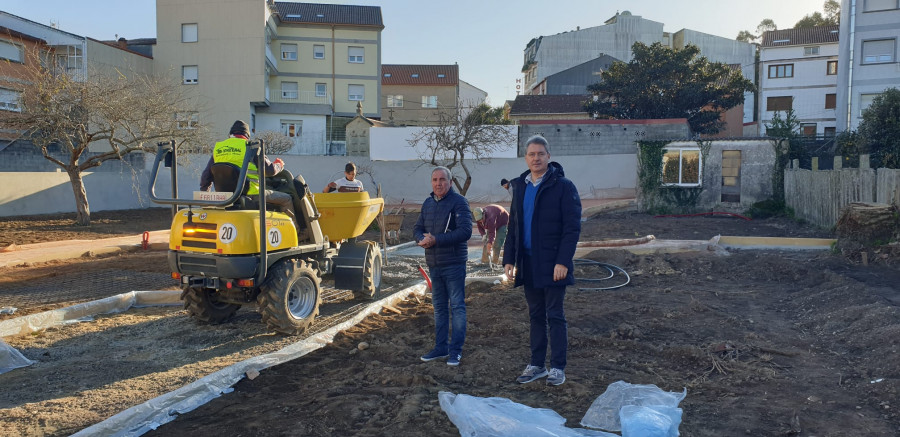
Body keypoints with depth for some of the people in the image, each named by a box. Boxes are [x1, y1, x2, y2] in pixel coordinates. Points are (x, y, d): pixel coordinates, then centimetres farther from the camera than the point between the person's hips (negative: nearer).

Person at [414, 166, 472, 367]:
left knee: (457, 306, 0)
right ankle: (441, 347, 25)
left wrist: (436, 240, -22)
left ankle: (456, 350, 7)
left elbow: (465, 231, -20)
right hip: (434, 265, 7)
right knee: (439, 307, 14)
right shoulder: (428, 203, 12)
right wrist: (422, 239, -10)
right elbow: (417, 228, 15)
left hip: (454, 264, -7)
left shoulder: (459, 202, -10)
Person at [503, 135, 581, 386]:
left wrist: (563, 261, -19)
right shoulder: (520, 187, 12)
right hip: (528, 264, 6)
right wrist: (509, 259, 8)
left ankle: (558, 367, 12)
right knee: (536, 316, 14)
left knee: (555, 316, 1)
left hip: (552, 264, -6)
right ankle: (537, 365, 23)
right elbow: (513, 226, 15)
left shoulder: (562, 186, -7)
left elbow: (572, 228, -12)